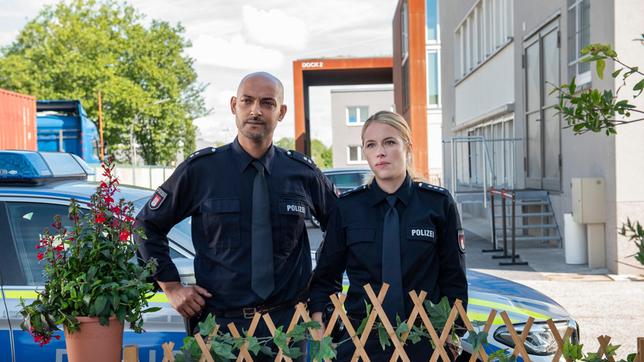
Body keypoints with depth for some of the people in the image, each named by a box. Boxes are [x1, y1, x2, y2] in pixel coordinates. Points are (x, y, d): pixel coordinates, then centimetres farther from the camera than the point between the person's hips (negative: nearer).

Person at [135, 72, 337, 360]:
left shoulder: (303, 172, 1)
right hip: (221, 323, -1)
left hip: (287, 322, 2)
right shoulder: (201, 169, -4)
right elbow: (147, 226, 5)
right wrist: (171, 287, 0)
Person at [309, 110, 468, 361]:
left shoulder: (439, 204, -3)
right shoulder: (347, 207, -1)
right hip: (361, 340, 1)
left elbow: (453, 279, 2)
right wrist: (319, 331, -8)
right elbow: (325, 277, 5)